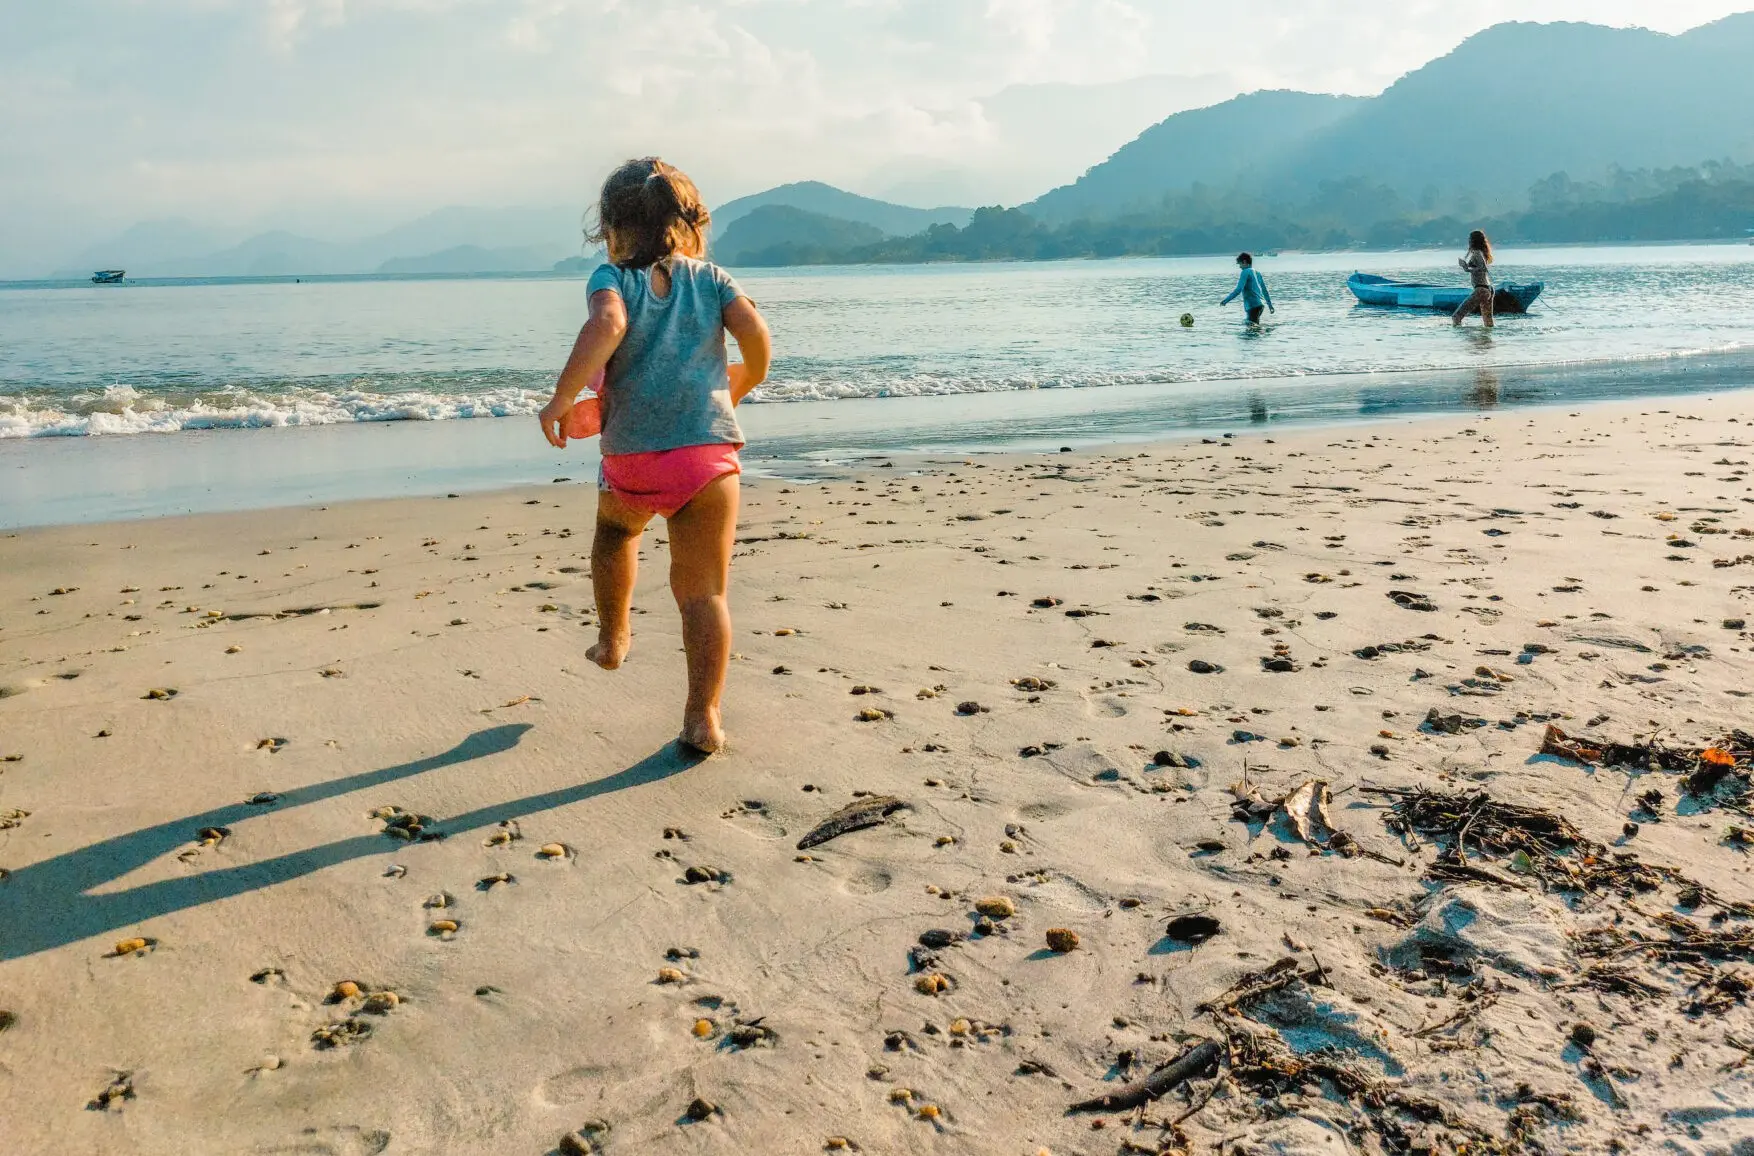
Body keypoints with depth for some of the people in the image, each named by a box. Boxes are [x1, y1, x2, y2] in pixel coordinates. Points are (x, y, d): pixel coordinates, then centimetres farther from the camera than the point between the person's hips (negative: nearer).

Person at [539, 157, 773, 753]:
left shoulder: (612, 277, 2)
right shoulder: (710, 277, 9)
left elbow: (607, 323, -20)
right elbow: (756, 334, -4)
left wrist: (562, 397, -17)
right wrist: (742, 383, 16)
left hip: (631, 456, 0)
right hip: (709, 451, 0)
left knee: (617, 530, 34)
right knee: (705, 590, 4)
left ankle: (613, 636, 45)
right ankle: (703, 717, 1)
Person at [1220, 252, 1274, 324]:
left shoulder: (1246, 272, -8)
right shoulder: (1257, 273, 17)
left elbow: (1238, 290, -17)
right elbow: (1265, 290, 22)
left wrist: (1226, 300, -14)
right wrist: (1270, 305, 28)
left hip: (1253, 305, -9)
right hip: (1260, 304, 9)